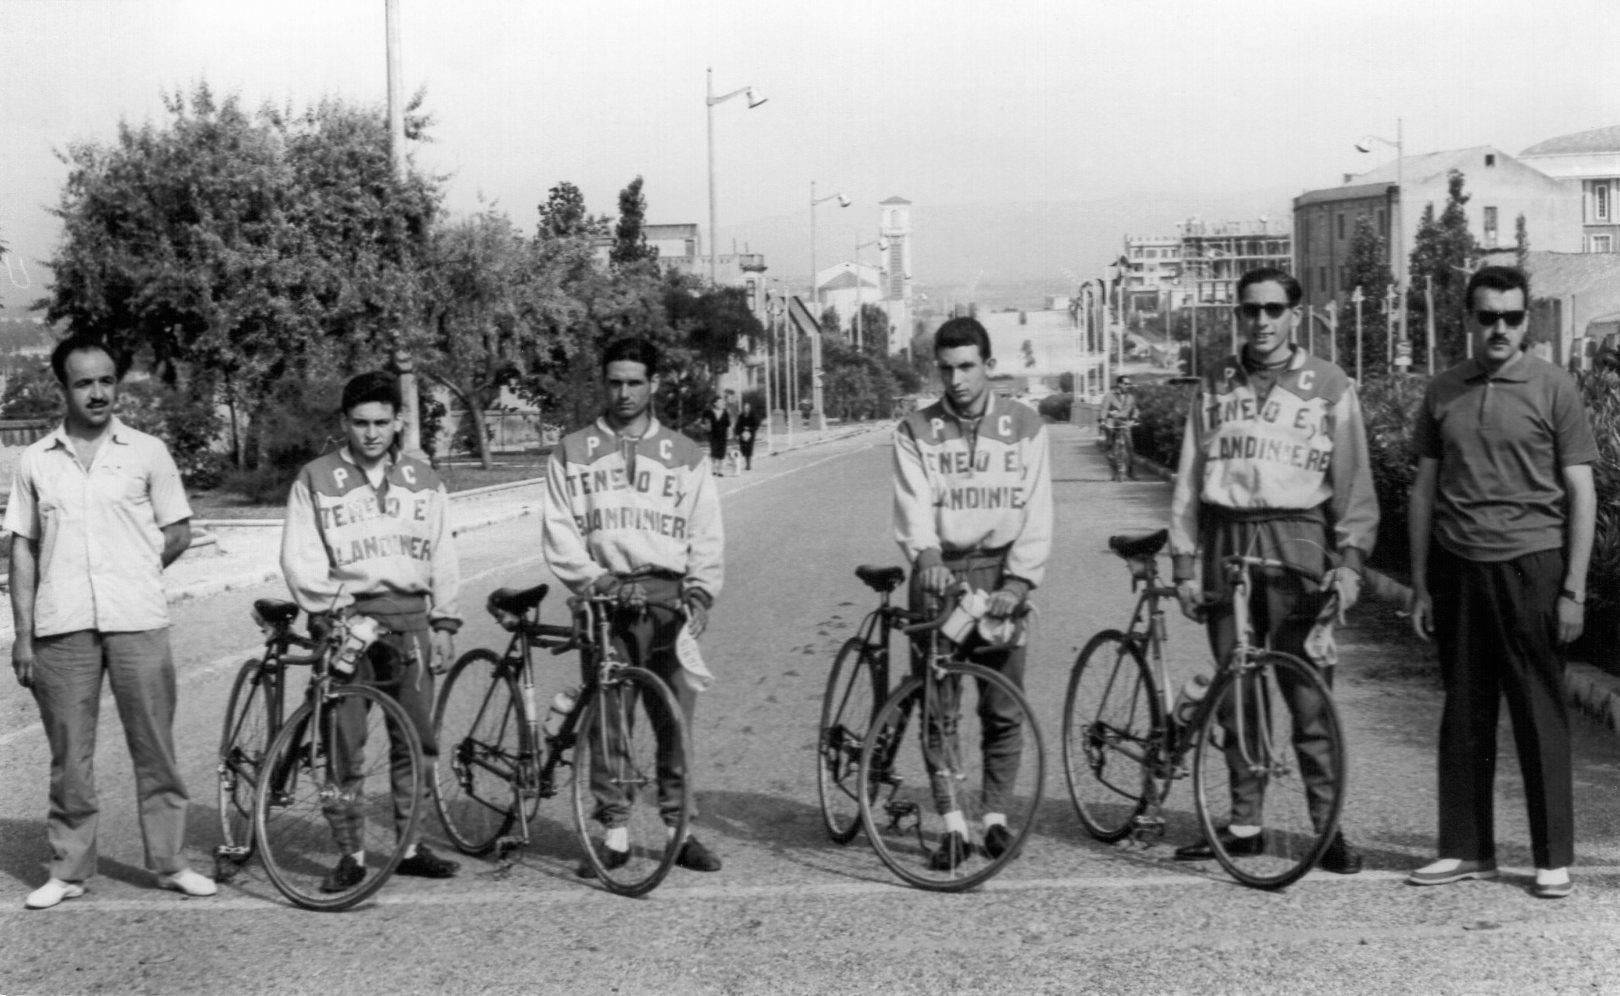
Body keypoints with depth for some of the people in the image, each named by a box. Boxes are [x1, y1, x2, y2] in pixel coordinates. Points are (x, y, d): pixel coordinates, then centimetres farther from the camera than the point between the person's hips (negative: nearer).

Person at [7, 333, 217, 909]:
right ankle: (68, 871, 13)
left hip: (137, 622, -1)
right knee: (69, 754, 4)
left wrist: (132, 575, 0)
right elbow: (23, 548, 9)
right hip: (61, 627, 1)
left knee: (155, 748, 2)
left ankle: (169, 862, 12)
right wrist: (23, 635, 4)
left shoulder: (147, 453, 5)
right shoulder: (35, 461, 8)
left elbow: (178, 533, 11)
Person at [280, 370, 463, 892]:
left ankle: (411, 846, 14)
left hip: (409, 617, 3)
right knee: (342, 741, -5)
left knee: (417, 736, 3)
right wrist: (329, 609, -11)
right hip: (344, 616, -3)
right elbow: (299, 558, 0)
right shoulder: (316, 479, 3)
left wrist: (444, 623, 8)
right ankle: (349, 854, 2)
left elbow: (441, 556, 14)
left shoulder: (422, 479, 13)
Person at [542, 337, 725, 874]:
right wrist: (597, 581, -9)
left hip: (670, 598, 1)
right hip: (605, 601, 0)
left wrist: (700, 592, -5)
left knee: (676, 720, -1)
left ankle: (679, 828, 8)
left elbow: (707, 535, 10)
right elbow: (559, 533, 5)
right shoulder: (572, 453, 10)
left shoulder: (684, 456, 13)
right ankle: (612, 833, 6)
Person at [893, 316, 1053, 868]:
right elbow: (912, 506, -9)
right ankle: (953, 826, 2)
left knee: (1003, 710, 1)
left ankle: (995, 816, 15)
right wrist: (925, 555, -29)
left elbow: (1036, 513, -1)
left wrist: (1018, 581, -13)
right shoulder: (915, 432, 3)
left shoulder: (1024, 427, 4)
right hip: (938, 573, 0)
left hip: (1000, 573, 0)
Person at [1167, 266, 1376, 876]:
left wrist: (1350, 560, -8)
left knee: (1309, 696, -5)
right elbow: (1189, 479, 11)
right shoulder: (1215, 386, 12)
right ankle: (1244, 824, 15)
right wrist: (1183, 565, 5)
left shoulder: (1330, 387, 5)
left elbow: (1353, 482, 3)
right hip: (1226, 542, 3)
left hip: (1297, 540, -3)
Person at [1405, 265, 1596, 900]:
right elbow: (1423, 491, 13)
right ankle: (1466, 850, 16)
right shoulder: (1444, 392, 9)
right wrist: (1420, 587, 10)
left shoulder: (1553, 389, 0)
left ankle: (1554, 859, 7)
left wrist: (1573, 591, -6)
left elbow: (1580, 495, 0)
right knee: (1463, 715, 7)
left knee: (1540, 716, 0)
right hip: (1457, 568, 3)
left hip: (1529, 565, -3)